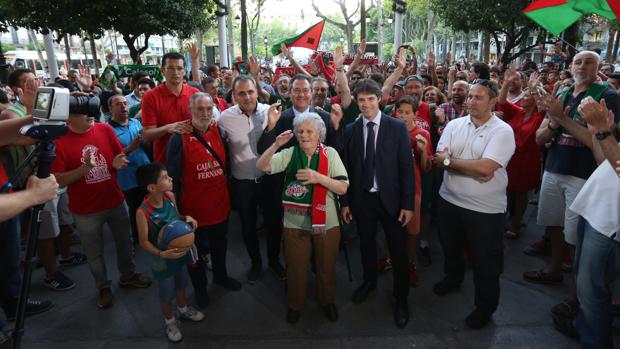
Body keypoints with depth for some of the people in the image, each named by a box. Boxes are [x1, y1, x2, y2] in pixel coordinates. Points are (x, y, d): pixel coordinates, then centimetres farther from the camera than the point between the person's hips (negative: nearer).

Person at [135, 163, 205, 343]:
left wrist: (187, 218, -14)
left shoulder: (170, 196, -14)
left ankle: (184, 309, 55)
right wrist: (162, 254, -34)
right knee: (166, 292, 18)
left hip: (180, 251, 6)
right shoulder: (143, 212, -31)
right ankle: (170, 321, 44)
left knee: (181, 284, 28)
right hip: (162, 260, -5)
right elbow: (144, 241, -21)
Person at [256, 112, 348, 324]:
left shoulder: (330, 154, -4)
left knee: (326, 266, 17)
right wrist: (276, 144, -26)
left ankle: (327, 301, 43)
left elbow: (343, 188, -11)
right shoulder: (289, 154, -2)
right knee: (296, 267, 15)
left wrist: (318, 177, -25)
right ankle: (295, 304, 40)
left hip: (326, 223, 0)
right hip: (295, 223, 0)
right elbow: (261, 166, -14)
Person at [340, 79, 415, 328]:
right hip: (362, 199, 2)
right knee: (366, 244, 19)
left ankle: (401, 299, 27)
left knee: (398, 251, 7)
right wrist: (345, 202, 3)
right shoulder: (350, 130, 1)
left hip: (390, 199, -2)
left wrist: (408, 204, -10)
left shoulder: (397, 127, -6)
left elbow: (407, 167, -8)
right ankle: (369, 281, 44)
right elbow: (347, 168, 3)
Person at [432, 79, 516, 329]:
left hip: (485, 209, -4)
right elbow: (440, 160, -8)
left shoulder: (502, 131, -14)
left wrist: (449, 161, -16)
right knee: (450, 247, 26)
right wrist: (473, 168, -21)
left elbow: (486, 169, -26)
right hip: (449, 200, 5)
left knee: (485, 261, 11)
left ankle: (485, 306, 33)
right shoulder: (454, 125, 0)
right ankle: (453, 277, 55)